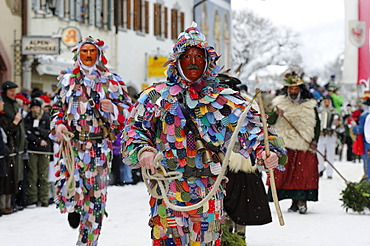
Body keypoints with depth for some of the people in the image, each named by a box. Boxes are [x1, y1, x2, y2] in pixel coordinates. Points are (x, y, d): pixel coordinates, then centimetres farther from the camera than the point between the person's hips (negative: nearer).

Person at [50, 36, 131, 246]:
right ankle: (74, 208, 21)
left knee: (96, 197, 3)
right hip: (71, 144, 0)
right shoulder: (67, 79, 12)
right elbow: (58, 108, 21)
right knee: (69, 194, -16)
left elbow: (128, 112, 6)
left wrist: (113, 109, -14)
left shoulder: (111, 81, 6)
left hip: (100, 147, 0)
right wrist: (58, 124, 1)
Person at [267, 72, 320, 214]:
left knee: (304, 174, -8)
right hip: (285, 144, 1)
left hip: (304, 145, -1)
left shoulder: (309, 105, 5)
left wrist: (315, 140, 0)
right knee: (286, 173, -2)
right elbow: (270, 122, 1)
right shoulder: (280, 103, 6)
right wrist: (276, 114, -20)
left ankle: (302, 201, -5)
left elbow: (317, 124, 12)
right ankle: (294, 201, 4)